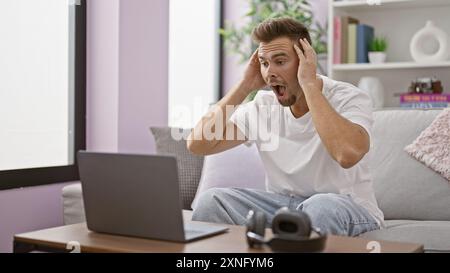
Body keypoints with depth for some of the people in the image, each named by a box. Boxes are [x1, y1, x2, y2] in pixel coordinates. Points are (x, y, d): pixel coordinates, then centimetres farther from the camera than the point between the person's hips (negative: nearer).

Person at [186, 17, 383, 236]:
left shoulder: (349, 99, -15)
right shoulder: (262, 105, -1)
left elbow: (348, 154, -38)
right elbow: (197, 145, -9)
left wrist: (310, 83, -29)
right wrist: (245, 86, -12)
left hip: (346, 208, -3)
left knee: (321, 207, -38)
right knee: (212, 200, -19)